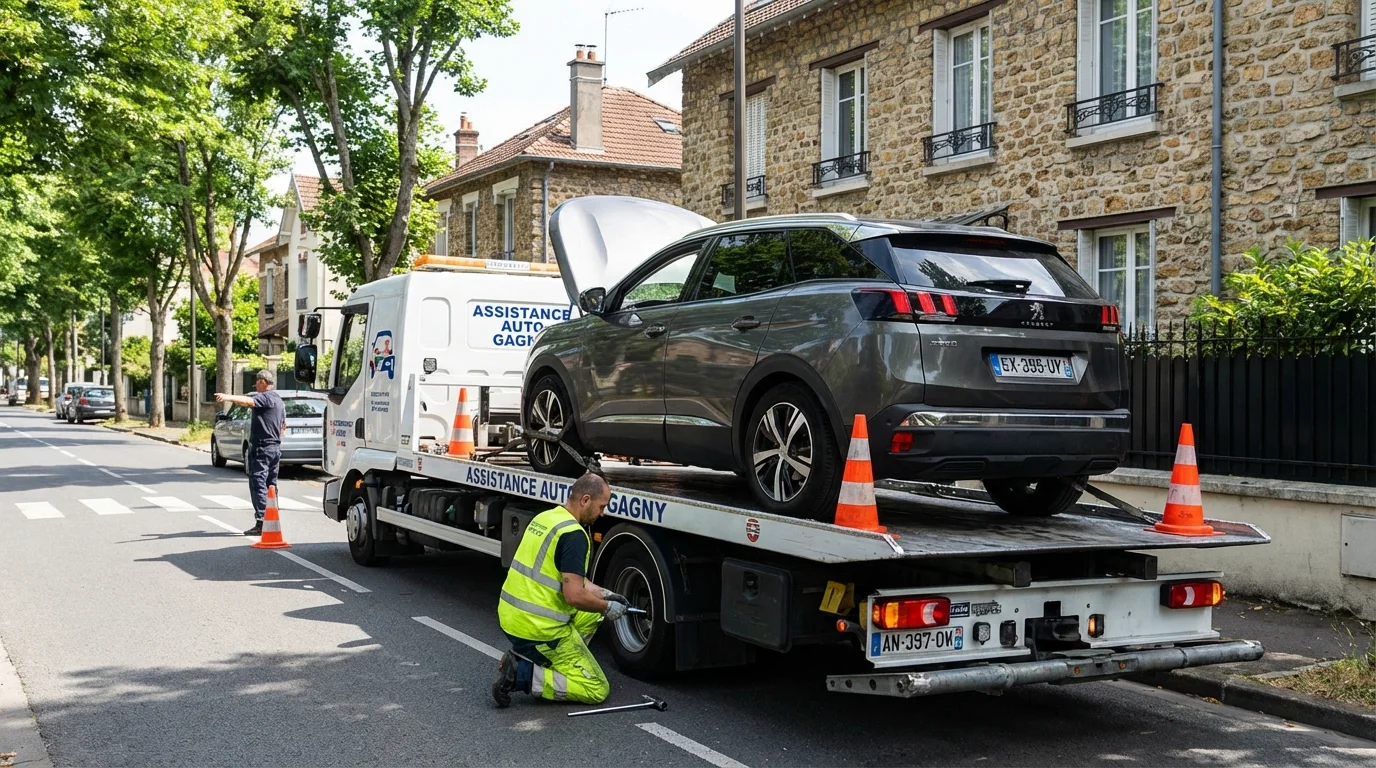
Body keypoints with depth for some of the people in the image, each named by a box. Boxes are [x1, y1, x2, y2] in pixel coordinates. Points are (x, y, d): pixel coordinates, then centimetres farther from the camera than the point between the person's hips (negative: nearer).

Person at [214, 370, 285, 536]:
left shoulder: (265, 397, -13)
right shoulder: (278, 400, 18)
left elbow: (247, 401, -34)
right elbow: (284, 424, 29)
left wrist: (228, 397, -46)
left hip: (262, 448, -10)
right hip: (275, 447, 10)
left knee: (258, 484, -11)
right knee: (270, 485, 15)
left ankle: (261, 522, -16)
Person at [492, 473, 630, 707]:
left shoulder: (545, 517, 11)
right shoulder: (574, 534, -18)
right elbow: (574, 596, -23)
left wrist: (605, 594, 18)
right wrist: (607, 608, -5)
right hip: (538, 628, -8)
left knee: (593, 609, 27)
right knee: (596, 690, 2)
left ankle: (524, 657, 15)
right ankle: (522, 675, -9)